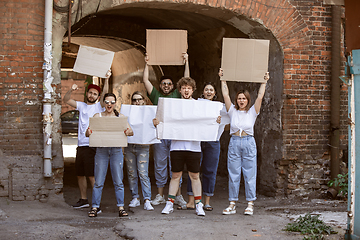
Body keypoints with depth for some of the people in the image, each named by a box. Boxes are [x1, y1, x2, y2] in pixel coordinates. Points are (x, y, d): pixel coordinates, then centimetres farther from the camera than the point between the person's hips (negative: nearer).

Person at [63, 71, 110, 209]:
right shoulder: (81, 106, 16)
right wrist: (71, 90, -9)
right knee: (80, 174, 13)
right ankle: (83, 200, 25)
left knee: (92, 175, -10)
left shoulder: (99, 107, 3)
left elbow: (105, 94, -11)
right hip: (81, 145, 6)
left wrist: (107, 79, -22)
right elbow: (66, 100, 9)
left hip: (93, 145, -6)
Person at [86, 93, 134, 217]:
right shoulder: (97, 116, 8)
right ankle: (95, 207, 8)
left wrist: (128, 132, -23)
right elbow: (88, 132, 2)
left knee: (118, 181, 1)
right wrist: (88, 132, -22)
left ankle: (121, 207, 7)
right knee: (98, 181, -1)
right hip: (101, 150, 0)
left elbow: (131, 131, 1)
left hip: (116, 150, 0)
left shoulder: (120, 116, 9)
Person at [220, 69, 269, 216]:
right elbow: (225, 95, 5)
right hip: (234, 143, 1)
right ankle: (232, 205, 7)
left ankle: (250, 205, 8)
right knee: (233, 175, 2)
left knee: (250, 175, 1)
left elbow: (260, 97, -1)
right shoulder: (232, 111, 8)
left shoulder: (252, 112, 5)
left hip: (249, 143, -1)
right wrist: (223, 79, 8)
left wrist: (264, 81, 1)